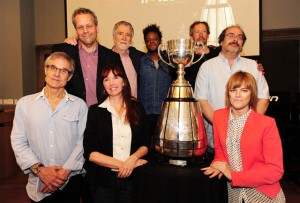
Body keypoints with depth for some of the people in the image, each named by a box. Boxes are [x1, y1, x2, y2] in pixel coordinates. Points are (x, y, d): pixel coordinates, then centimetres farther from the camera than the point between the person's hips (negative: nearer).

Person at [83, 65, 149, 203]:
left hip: (131, 178, 2)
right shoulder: (95, 111, -3)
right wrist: (121, 164, -14)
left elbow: (145, 145, 4)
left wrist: (132, 159, -15)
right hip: (102, 180, -1)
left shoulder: (137, 108, 2)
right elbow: (90, 153, -8)